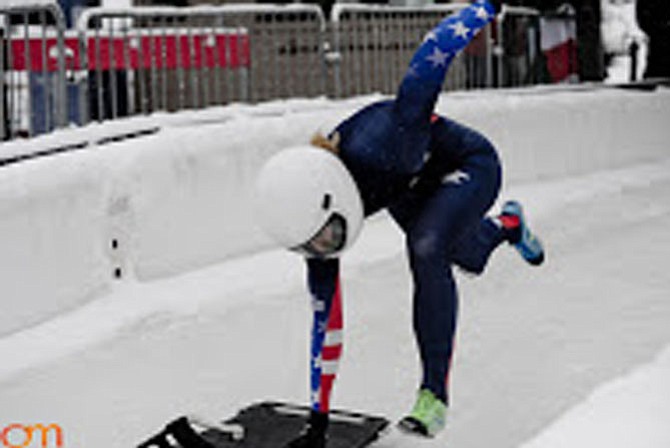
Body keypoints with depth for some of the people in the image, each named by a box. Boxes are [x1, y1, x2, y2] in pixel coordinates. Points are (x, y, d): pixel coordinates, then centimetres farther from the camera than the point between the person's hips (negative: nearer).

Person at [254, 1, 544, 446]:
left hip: (466, 167, -6)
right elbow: (327, 317, -17)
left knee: (426, 250, -33)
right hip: (410, 190, 6)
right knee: (468, 257, 29)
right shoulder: (311, 211, -26)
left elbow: (433, 58, -38)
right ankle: (508, 225, 65)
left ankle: (434, 392, -21)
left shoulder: (373, 149, -46)